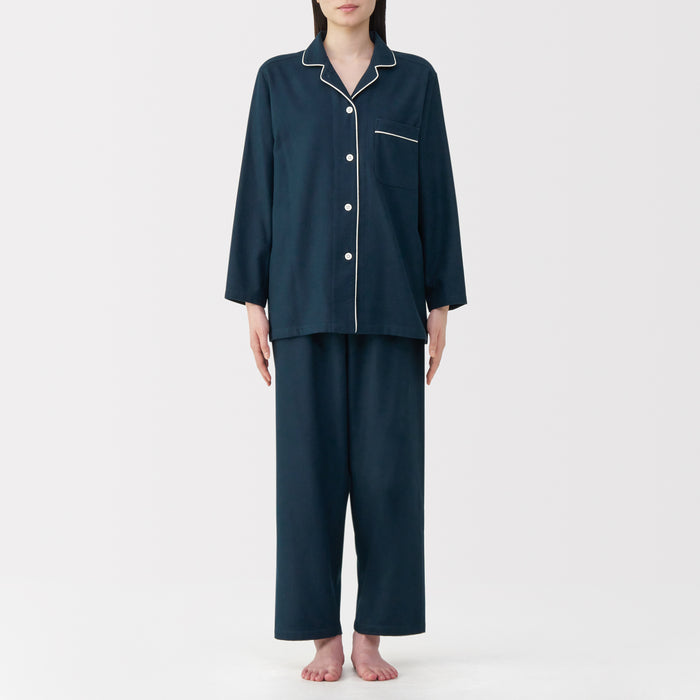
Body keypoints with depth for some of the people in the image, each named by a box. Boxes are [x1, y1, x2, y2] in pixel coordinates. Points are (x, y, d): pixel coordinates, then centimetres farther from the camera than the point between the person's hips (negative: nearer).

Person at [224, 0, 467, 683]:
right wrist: (253, 300, 0)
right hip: (306, 304, 0)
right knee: (310, 465, 0)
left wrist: (441, 302, 2)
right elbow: (258, 191, 6)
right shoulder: (279, 79, 7)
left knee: (387, 466, 1)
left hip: (390, 306, 1)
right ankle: (323, 637, 11)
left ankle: (371, 636, 13)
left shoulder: (416, 79, 8)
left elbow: (435, 193, 7)